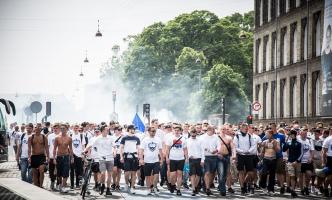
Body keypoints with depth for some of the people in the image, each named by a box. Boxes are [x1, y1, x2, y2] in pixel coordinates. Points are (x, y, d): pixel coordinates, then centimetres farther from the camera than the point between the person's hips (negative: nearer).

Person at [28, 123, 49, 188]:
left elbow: (46, 147, 4)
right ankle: (36, 186, 16)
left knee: (41, 171, -19)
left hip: (42, 156, -1)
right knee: (34, 173, 7)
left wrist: (47, 157, -2)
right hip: (34, 156, 1)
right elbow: (29, 148, -2)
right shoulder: (31, 137, 3)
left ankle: (41, 186, -13)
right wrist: (29, 157, -11)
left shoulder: (44, 137, 3)